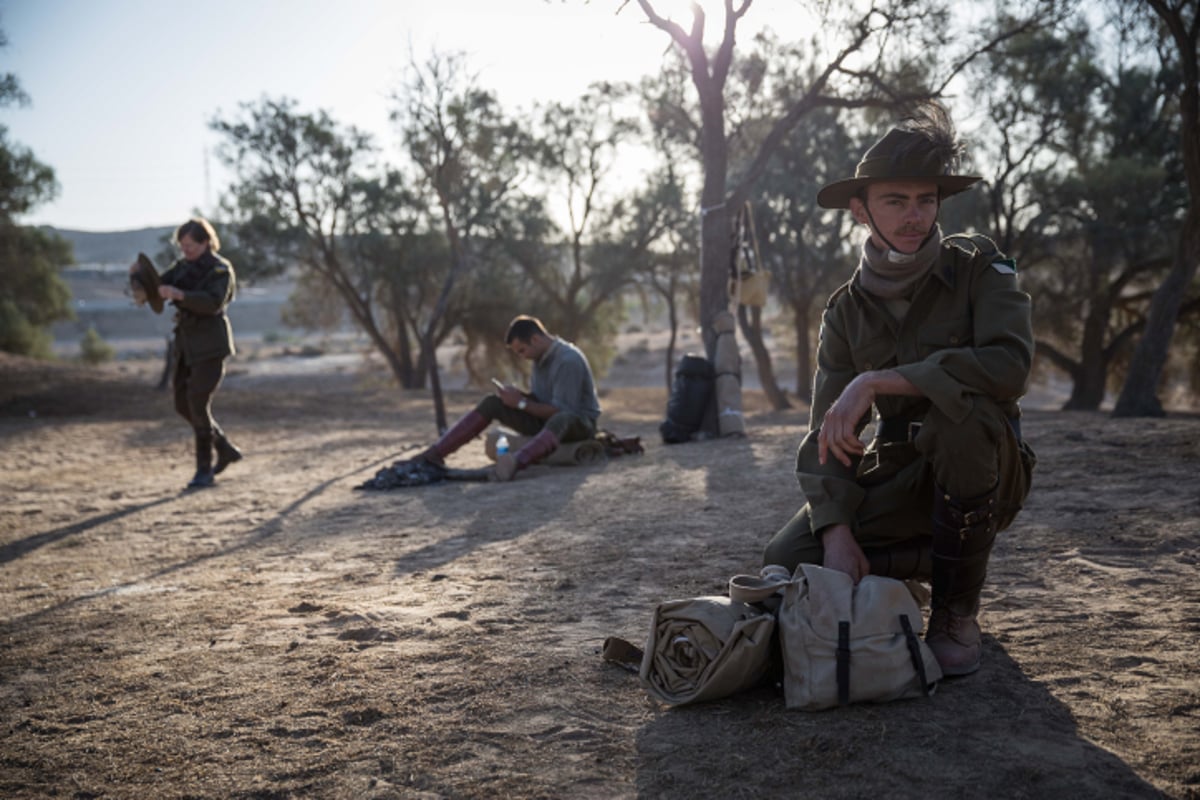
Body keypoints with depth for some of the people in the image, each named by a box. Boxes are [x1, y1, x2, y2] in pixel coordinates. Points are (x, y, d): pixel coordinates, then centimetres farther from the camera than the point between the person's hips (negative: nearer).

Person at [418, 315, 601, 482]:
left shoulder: (568, 360, -21)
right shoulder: (541, 357, 6)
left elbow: (562, 411, -24)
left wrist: (521, 403, -20)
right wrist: (517, 395, -7)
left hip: (580, 423, -8)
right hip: (546, 419, 8)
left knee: (560, 420, -45)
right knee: (492, 403, -7)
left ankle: (515, 463, -72)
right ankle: (433, 455, -17)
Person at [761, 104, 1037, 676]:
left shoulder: (979, 270, -9)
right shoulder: (846, 312, 0)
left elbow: (1009, 363, -30)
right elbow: (827, 436, -5)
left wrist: (877, 381, -32)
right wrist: (838, 533, -21)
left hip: (983, 476, -3)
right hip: (897, 475, 3)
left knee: (958, 411, -37)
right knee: (787, 562, -17)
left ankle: (957, 613, -17)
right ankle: (937, 559, 10)